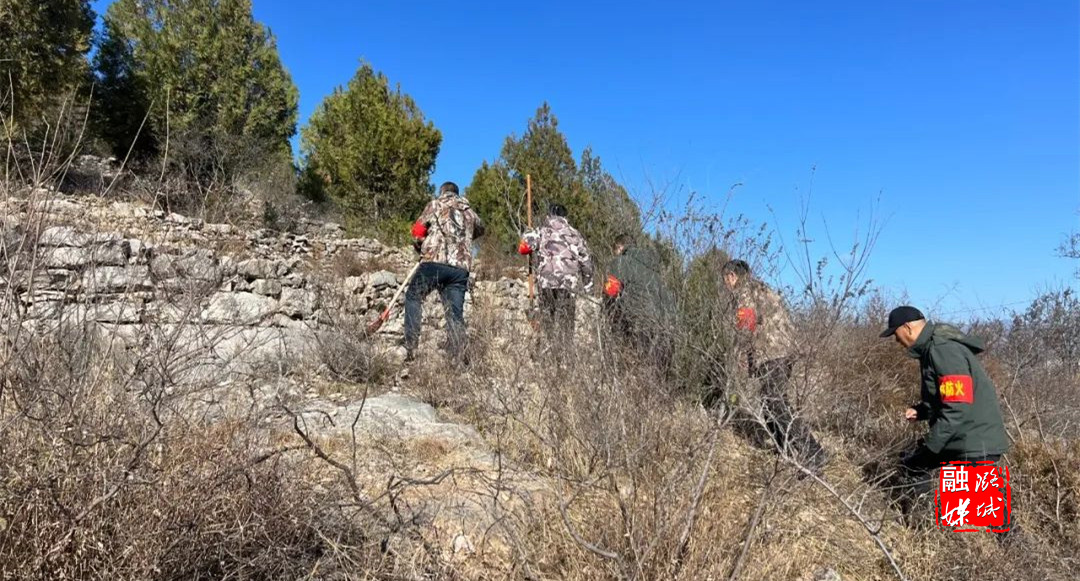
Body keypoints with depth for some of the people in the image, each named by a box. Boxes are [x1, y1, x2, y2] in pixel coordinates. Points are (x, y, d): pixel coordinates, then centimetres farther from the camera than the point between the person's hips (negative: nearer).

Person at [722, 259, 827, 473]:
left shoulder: (745, 291, -3)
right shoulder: (763, 289, 25)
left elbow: (745, 330, -12)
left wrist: (741, 366, -6)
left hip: (769, 355, -10)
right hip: (787, 352, 10)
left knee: (778, 406, -12)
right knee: (770, 403, 17)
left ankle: (812, 455, -17)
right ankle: (785, 451, 19)